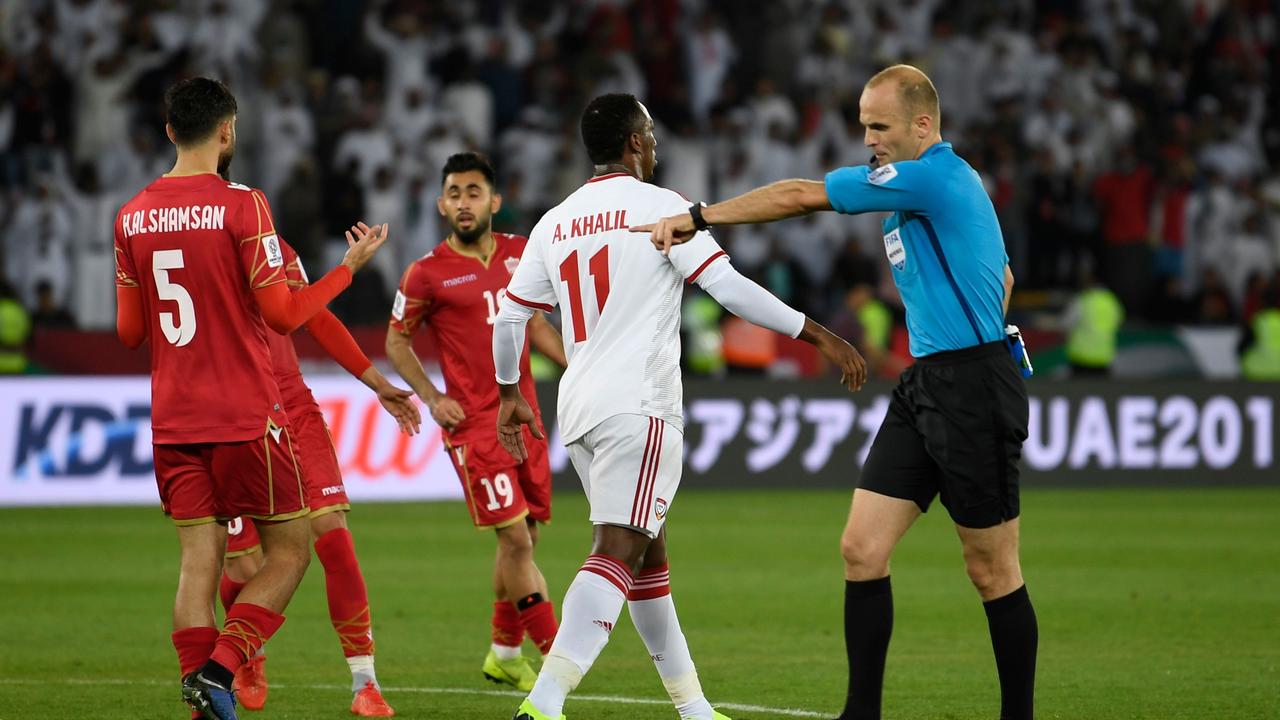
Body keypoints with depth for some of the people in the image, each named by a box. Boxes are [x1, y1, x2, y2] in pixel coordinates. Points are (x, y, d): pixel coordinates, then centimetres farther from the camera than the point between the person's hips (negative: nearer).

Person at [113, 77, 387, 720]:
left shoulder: (132, 216, 6)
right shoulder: (241, 206, -10)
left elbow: (128, 332, 11)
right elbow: (282, 313, -10)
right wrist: (350, 266, 2)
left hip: (172, 420, 5)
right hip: (246, 416, -5)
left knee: (199, 560, 6)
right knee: (288, 551, 5)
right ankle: (220, 667, -13)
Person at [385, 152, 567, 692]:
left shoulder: (519, 254, 7)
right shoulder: (428, 273, -6)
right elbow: (397, 342, 5)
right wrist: (432, 398, -7)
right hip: (474, 424, -6)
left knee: (523, 537, 11)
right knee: (515, 537, -11)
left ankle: (504, 655, 28)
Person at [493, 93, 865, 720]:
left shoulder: (554, 223, 13)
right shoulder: (659, 207, -5)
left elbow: (509, 315, 17)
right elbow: (731, 290, -10)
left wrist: (509, 393, 32)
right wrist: (820, 337, -5)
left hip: (579, 408, 7)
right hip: (638, 404, -7)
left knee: (649, 554, 17)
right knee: (618, 552, -14)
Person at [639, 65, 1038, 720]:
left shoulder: (933, 177, -15)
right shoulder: (928, 184, 15)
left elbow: (802, 196, -15)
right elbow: (1001, 277, 28)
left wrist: (699, 217, -9)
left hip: (973, 388, -10)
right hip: (923, 387, 10)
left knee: (992, 571, 0)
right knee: (861, 548, 1)